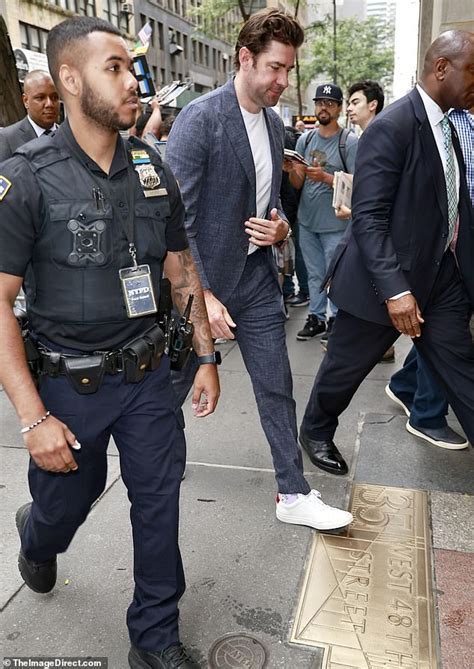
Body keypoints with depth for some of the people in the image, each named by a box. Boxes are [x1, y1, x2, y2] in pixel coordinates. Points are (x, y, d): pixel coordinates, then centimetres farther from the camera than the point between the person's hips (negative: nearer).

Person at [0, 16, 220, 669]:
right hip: (70, 386, -3)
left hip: (149, 374, 3)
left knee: (159, 504, 9)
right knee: (64, 503, 18)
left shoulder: (154, 169, 0)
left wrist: (206, 357, 7)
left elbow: (181, 267, 9)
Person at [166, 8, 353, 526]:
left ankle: (293, 494, 23)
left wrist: (280, 227, -3)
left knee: (276, 388, 9)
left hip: (257, 275, 6)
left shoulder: (274, 123, 8)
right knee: (174, 383, 13)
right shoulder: (199, 119, -15)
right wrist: (201, 295, -22)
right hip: (202, 279, -6)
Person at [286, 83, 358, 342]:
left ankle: (336, 320, 16)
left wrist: (325, 177, -24)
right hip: (307, 221, 5)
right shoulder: (304, 140, 8)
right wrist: (292, 171, -13)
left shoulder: (350, 142, -7)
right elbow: (297, 184, 9)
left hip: (335, 224, -5)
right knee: (314, 274, 14)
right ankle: (316, 318, 24)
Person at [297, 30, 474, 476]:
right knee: (345, 367, 13)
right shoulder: (392, 128, -17)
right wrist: (395, 290, -27)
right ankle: (315, 431, 38)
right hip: (389, 280, -7)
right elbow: (368, 218, -22)